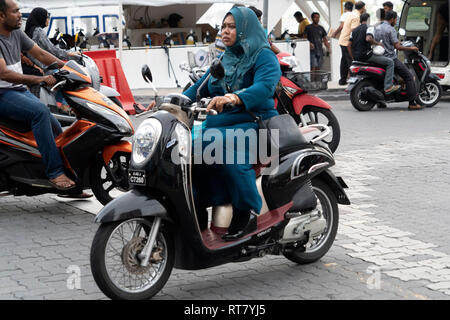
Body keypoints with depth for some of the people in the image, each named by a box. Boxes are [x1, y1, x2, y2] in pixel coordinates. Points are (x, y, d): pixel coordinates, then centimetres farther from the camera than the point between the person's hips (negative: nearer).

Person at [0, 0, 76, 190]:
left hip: (21, 91, 9)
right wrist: (38, 79, -35)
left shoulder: (17, 33, 10)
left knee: (55, 128, 1)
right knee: (39, 110, -32)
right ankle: (54, 172, -31)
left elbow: (40, 54, 12)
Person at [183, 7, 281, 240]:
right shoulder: (223, 60, 22)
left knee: (221, 146, -38)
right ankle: (198, 209, -12)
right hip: (218, 124, 7)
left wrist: (233, 98, -42)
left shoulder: (264, 56, -3)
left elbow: (265, 86, -23)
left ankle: (246, 213, -27)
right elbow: (200, 88, 18)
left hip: (254, 123, -7)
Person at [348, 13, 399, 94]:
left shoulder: (355, 30, 17)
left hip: (357, 57, 8)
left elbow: (349, 44, 12)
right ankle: (388, 87, -16)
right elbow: (368, 38, -25)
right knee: (390, 62, -6)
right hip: (366, 54, -8)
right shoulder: (369, 27, -4)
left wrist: (353, 58, 19)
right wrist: (377, 43, -9)